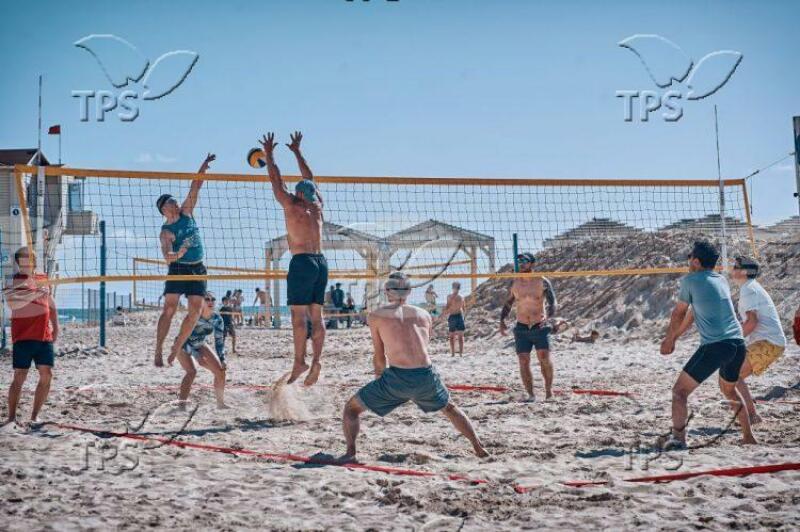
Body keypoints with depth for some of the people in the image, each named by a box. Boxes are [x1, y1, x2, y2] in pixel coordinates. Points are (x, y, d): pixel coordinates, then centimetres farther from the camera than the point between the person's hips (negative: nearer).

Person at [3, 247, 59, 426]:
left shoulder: (43, 279, 14)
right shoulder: (14, 282, -4)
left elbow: (52, 305, 24)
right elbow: (13, 304, -22)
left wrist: (55, 326, 13)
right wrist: (34, 294, -33)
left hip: (44, 336, 5)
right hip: (23, 337, -5)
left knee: (46, 375, 0)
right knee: (20, 376, -5)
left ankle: (35, 416, 10)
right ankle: (11, 417, 3)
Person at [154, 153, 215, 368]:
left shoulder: (186, 212, 8)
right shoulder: (167, 231, -10)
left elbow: (195, 187, 5)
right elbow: (167, 256, -24)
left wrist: (204, 166, -3)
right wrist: (178, 254, -45)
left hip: (197, 269, 6)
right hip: (178, 269, -6)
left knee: (196, 310, -2)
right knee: (169, 309, -12)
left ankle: (177, 346, 7)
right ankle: (158, 350, -13)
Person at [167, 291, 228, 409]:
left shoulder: (217, 319, -14)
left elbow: (219, 340, -7)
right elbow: (185, 336, -34)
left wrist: (222, 359, -17)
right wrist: (197, 356, -41)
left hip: (199, 345, 6)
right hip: (183, 345, -6)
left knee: (220, 370, -3)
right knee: (192, 371, -30)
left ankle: (220, 403, 11)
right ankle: (181, 403, -26)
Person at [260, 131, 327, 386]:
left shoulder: (292, 206, -2)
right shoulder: (317, 207, 13)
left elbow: (276, 181, 7)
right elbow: (310, 179, 26)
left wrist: (269, 155, 20)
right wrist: (297, 152, 36)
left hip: (302, 262, -6)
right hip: (321, 262, 6)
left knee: (298, 315, -7)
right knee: (316, 315, 5)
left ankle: (300, 362, -12)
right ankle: (316, 360, -3)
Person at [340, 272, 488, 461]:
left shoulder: (376, 315, 7)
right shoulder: (424, 314, 16)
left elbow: (379, 357, 11)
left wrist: (379, 376, 31)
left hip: (397, 377, -3)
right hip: (426, 375, 3)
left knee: (351, 408, 15)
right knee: (450, 408, 32)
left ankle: (350, 452, -1)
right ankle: (479, 448, 31)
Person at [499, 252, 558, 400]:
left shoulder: (542, 281, -4)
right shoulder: (515, 283, 6)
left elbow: (553, 303, -9)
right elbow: (508, 305, 16)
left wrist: (549, 318, -27)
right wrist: (502, 321, 1)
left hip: (540, 327, -3)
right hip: (521, 328, 3)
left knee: (544, 358, -17)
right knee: (524, 362, -2)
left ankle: (549, 388, 2)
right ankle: (531, 395, 7)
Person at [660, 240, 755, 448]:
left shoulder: (690, 280, 0)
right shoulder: (722, 281, 20)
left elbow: (678, 314, 11)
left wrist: (669, 339, 27)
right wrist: (674, 337, 35)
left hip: (714, 346, -7)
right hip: (738, 344, 7)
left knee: (680, 391, -4)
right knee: (729, 390, 30)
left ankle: (678, 437, -20)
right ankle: (748, 437, 33)